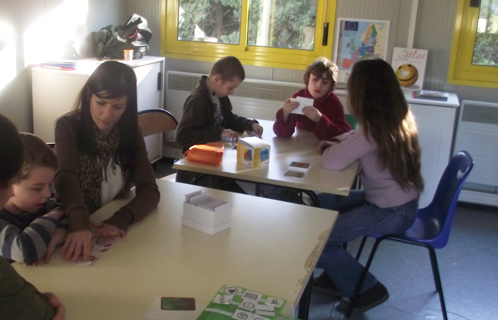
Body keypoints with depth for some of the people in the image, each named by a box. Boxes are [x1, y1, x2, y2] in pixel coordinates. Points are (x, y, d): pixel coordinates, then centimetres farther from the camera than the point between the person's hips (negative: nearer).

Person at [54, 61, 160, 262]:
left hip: (115, 231, 1)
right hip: (74, 227, -1)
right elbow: (66, 178, -24)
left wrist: (120, 220, -28)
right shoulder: (68, 127, -8)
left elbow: (149, 190, -10)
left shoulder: (131, 133, 0)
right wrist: (79, 223, -42)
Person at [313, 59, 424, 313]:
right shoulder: (396, 118, 1)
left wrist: (328, 150, -6)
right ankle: (336, 275, 27)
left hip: (392, 212, -9)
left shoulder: (375, 128, -26)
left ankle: (367, 290, 10)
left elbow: (332, 162, -27)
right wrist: (335, 142, 3)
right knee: (317, 204, 15)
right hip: (396, 199, 10)